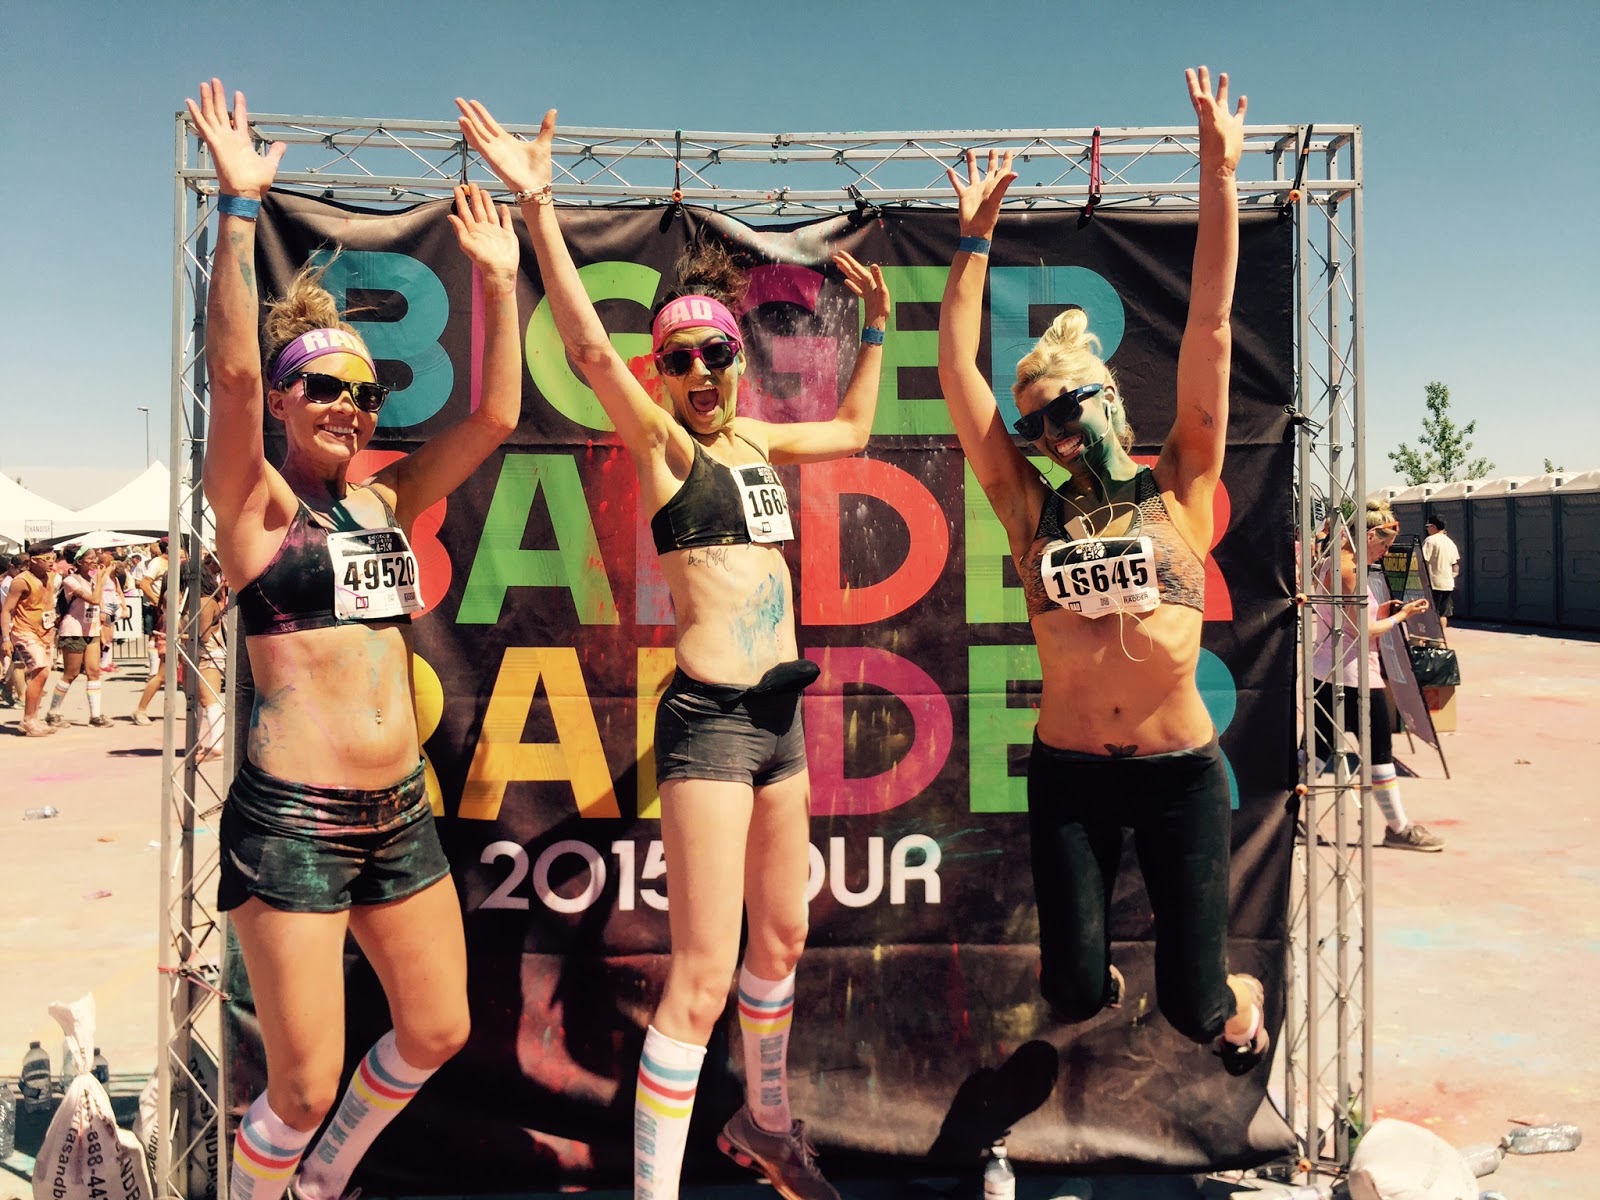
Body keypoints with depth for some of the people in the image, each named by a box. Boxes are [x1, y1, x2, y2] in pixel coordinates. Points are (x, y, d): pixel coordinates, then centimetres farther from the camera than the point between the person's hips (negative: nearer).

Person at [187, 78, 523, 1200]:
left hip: (399, 812, 6)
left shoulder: (386, 503, 10)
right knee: (304, 1085, 0)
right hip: (293, 818, -6)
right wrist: (241, 207, -23)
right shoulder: (256, 501, -4)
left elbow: (493, 416, 4)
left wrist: (500, 279, 1)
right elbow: (232, 370, -20)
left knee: (438, 1033, 15)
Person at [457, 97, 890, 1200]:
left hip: (781, 714, 8)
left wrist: (875, 327, 31)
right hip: (710, 719, -7)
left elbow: (852, 430, 32)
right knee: (701, 978, -8)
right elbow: (589, 347, -22)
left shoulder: (757, 439, 14)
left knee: (781, 937, 21)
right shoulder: (662, 442, -4)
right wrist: (538, 207, -29)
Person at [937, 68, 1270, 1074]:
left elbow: (1210, 331, -5)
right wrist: (977, 237, 2)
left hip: (1181, 773, -1)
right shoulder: (1034, 512, 2)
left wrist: (1220, 171, -6)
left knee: (1196, 1011, 4)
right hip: (1068, 774, 1)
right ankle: (1100, 972, 40)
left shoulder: (1180, 492, 0)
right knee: (1073, 996, 2)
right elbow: (958, 369, 1)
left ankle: (1246, 998, 41)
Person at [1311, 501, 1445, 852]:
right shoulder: (1349, 570, -19)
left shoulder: (1328, 563, 10)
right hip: (1354, 675, -9)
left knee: (1320, 747, 13)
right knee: (1379, 750, 4)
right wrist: (1401, 616, -5)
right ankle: (1399, 828, 15)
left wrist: (1382, 611, 10)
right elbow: (1363, 631, -18)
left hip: (1325, 671, 9)